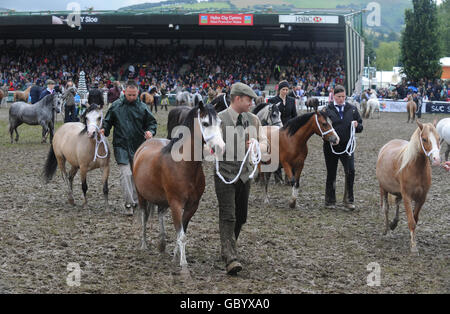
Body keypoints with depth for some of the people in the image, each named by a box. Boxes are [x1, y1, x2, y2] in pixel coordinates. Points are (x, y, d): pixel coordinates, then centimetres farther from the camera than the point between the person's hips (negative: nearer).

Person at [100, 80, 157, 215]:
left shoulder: (142, 107, 2)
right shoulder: (116, 106, 2)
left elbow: (152, 122, 7)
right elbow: (108, 121, 10)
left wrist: (150, 131, -13)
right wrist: (104, 129, -9)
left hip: (138, 146, 2)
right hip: (121, 145, -2)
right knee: (126, 174, -13)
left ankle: (135, 200, 30)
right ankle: (129, 203, -9)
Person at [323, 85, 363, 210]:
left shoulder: (352, 109, 8)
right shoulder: (327, 110, 2)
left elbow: (360, 127, 11)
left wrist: (357, 126, -10)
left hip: (347, 145, 1)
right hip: (331, 146, -1)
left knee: (350, 171, -12)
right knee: (331, 174, 7)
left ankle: (349, 200, -1)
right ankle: (330, 201, 19)